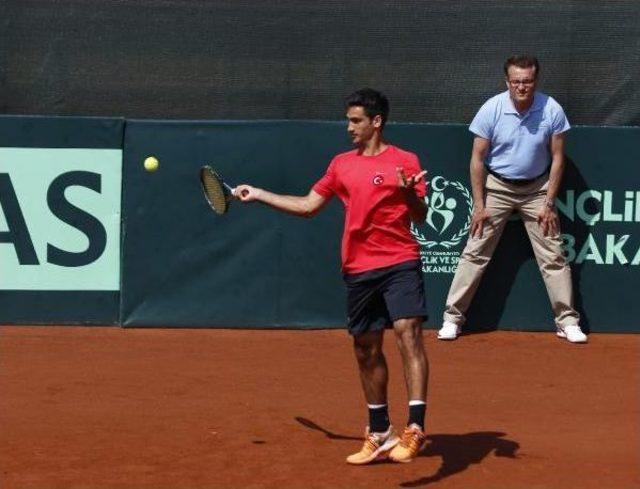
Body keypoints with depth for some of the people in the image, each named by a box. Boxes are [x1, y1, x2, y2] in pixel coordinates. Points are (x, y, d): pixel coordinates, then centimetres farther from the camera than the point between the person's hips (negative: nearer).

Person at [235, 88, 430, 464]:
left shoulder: (404, 161, -1)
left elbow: (420, 218, -7)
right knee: (366, 350, 11)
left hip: (400, 264, -5)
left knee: (409, 333, -21)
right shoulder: (342, 164, 14)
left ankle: (415, 428, -26)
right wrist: (259, 194, 22)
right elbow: (307, 206, 22)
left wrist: (408, 193, -27)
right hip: (359, 270, 6)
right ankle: (380, 434, 24)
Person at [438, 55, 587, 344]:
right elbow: (478, 159, -8)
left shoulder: (552, 111, -13)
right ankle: (452, 317, 4)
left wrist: (549, 204, -7)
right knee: (475, 252, -3)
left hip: (537, 188, 1)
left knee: (553, 255, 1)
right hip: (497, 186, -1)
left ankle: (567, 321, 10)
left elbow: (557, 158, -4)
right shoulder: (492, 109, -15)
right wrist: (479, 205, -10)